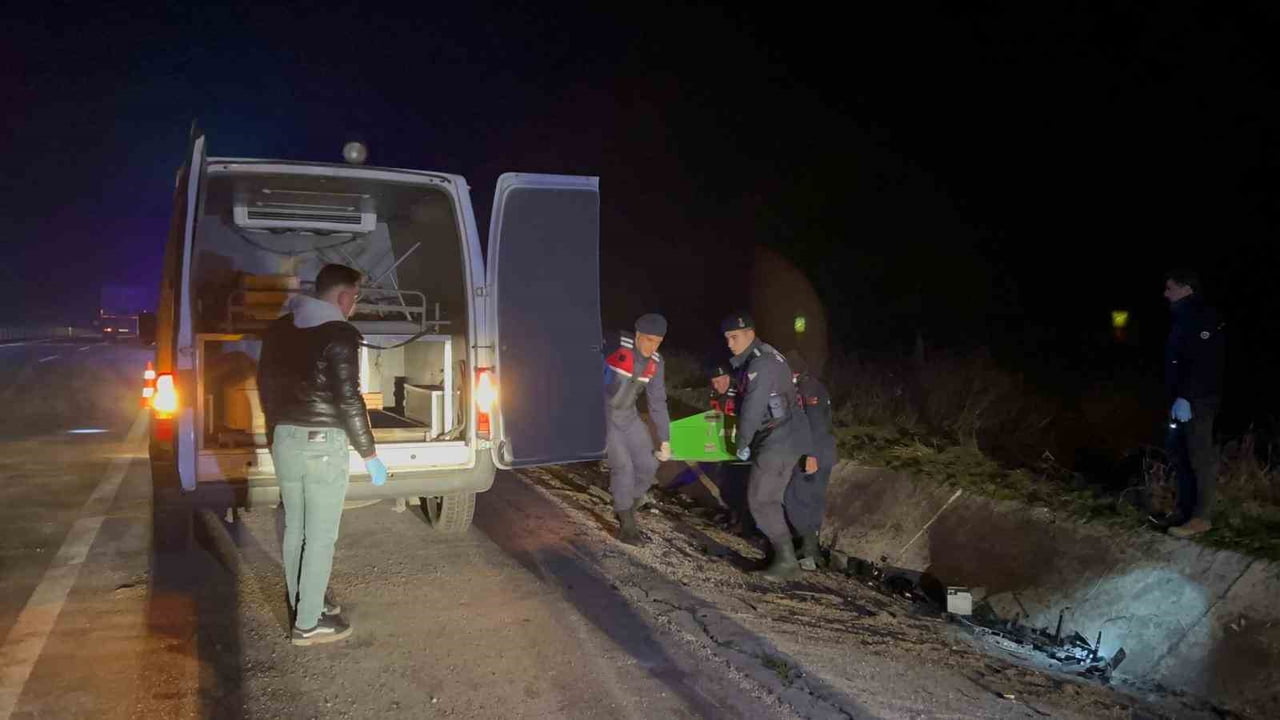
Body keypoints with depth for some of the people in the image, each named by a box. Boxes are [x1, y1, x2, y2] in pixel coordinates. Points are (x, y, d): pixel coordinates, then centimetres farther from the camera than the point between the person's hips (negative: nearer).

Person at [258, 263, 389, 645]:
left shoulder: (279, 330, 9)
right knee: (320, 536, 2)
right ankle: (308, 623, 9)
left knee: (295, 528, 18)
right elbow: (348, 399, -17)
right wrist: (369, 453, -10)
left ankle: (303, 603, 32)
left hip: (285, 440, 8)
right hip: (322, 444, -8)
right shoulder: (339, 334, -14)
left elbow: (266, 384, 17)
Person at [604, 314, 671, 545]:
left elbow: (658, 402, 2)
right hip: (604, 414, -6)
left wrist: (665, 440, 2)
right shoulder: (615, 345, -23)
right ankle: (627, 525, 1)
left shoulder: (655, 362, -5)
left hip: (629, 416, 6)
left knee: (648, 465, 4)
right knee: (623, 466, -13)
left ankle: (626, 507, 27)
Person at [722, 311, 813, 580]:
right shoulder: (763, 356, 13)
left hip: (778, 442, -10)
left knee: (761, 500, -5)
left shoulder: (760, 364, -19)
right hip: (785, 438, 10)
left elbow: (751, 410, -21)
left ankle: (787, 560, -1)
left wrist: (742, 444, -9)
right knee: (771, 497, 18)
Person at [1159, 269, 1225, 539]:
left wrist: (1185, 397, -24)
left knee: (1200, 457, -6)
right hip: (1183, 399, 10)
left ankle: (1201, 517, -2)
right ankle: (1185, 510, 19)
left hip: (1198, 401, -10)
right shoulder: (1183, 319, 17)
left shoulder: (1202, 318, -12)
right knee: (1181, 455, 12)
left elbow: (1203, 363, -21)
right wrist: (1177, 397, 13)